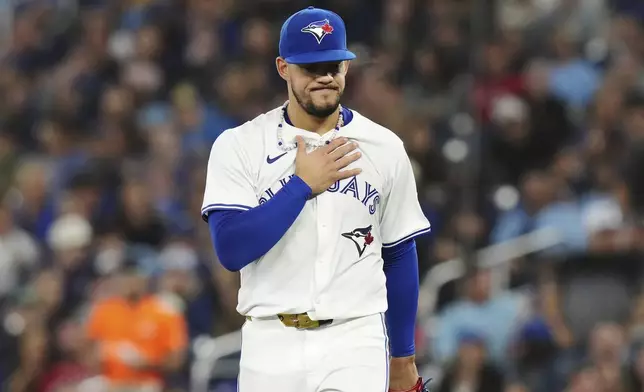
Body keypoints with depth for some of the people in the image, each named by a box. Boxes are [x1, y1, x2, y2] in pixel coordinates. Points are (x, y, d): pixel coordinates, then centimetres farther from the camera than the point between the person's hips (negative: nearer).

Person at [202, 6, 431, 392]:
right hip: (271, 344, 0)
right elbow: (231, 249, -13)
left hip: (356, 345, 0)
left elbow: (400, 256, 13)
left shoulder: (384, 147, 5)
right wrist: (302, 185, -16)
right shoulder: (238, 147, -1)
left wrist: (403, 355, 16)